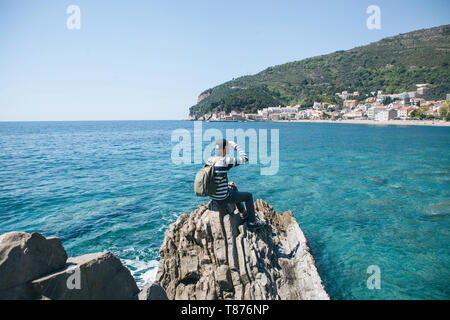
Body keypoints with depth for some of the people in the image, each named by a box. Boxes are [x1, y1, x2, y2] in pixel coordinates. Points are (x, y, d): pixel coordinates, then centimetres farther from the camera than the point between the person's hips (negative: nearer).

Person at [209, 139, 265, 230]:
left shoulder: (210, 160, 1)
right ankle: (252, 222, 23)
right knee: (248, 195, 10)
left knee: (233, 188, 34)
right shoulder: (225, 161, -23)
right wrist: (235, 145, -1)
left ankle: (243, 212, 49)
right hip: (222, 199, -8)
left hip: (212, 196, 8)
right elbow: (245, 158, -12)